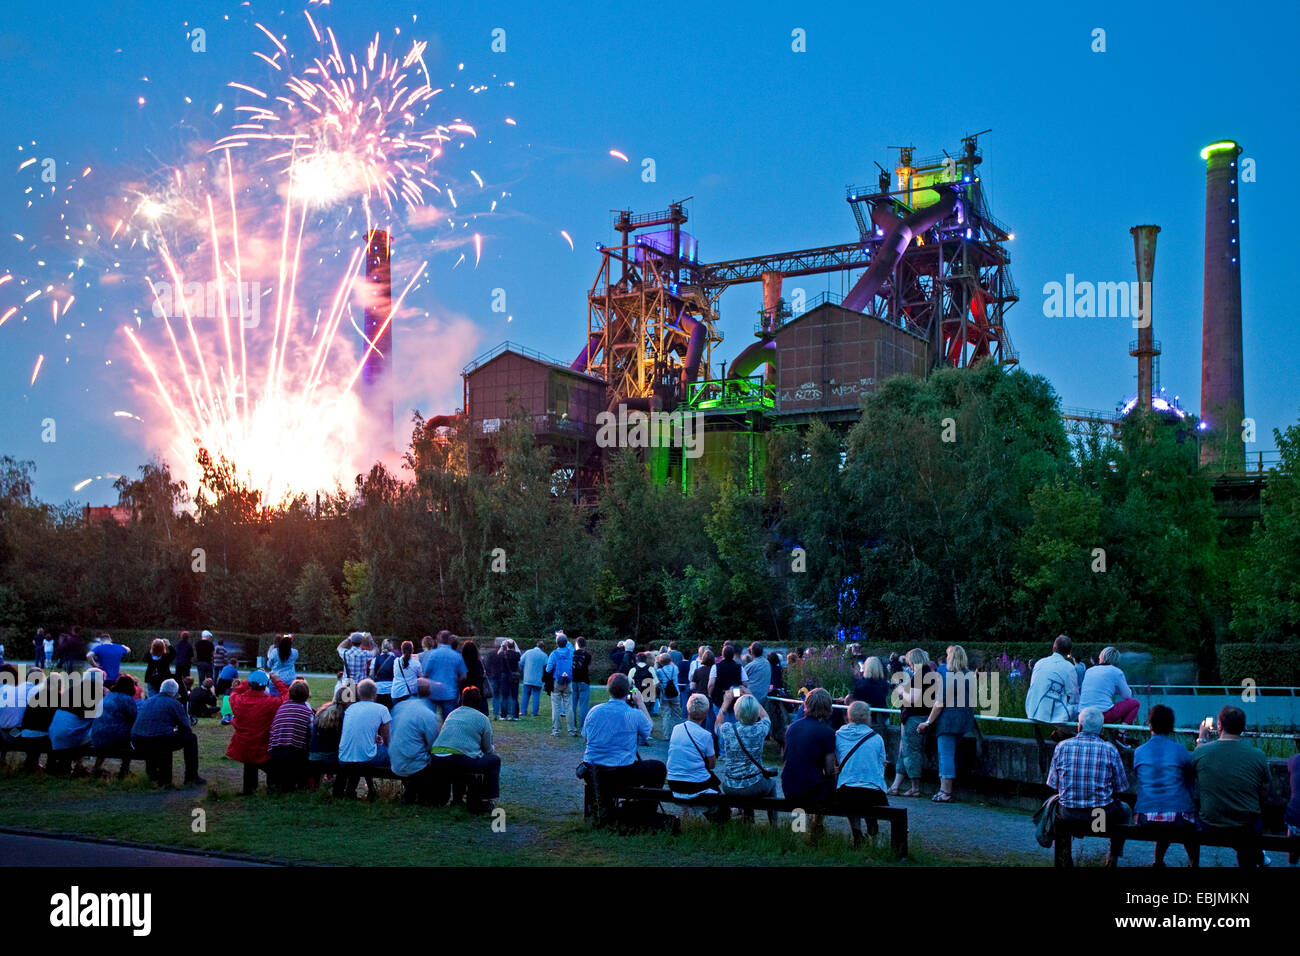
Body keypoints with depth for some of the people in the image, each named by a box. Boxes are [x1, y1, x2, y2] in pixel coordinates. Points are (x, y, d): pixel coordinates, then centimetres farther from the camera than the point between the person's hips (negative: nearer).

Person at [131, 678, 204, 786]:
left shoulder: (146, 702, 22)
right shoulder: (174, 704, 4)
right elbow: (185, 727, 6)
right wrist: (187, 717, 31)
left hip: (138, 745, 7)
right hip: (159, 743, -7)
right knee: (191, 738, 14)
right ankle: (191, 777, 13)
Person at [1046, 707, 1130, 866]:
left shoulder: (1062, 746, -4)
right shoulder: (1110, 749, -6)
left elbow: (1054, 785, 0)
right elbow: (1119, 789, -2)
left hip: (1068, 815, 1)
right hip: (1102, 814, -1)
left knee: (1056, 803, 36)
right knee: (1124, 809, 32)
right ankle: (1114, 856, 37)